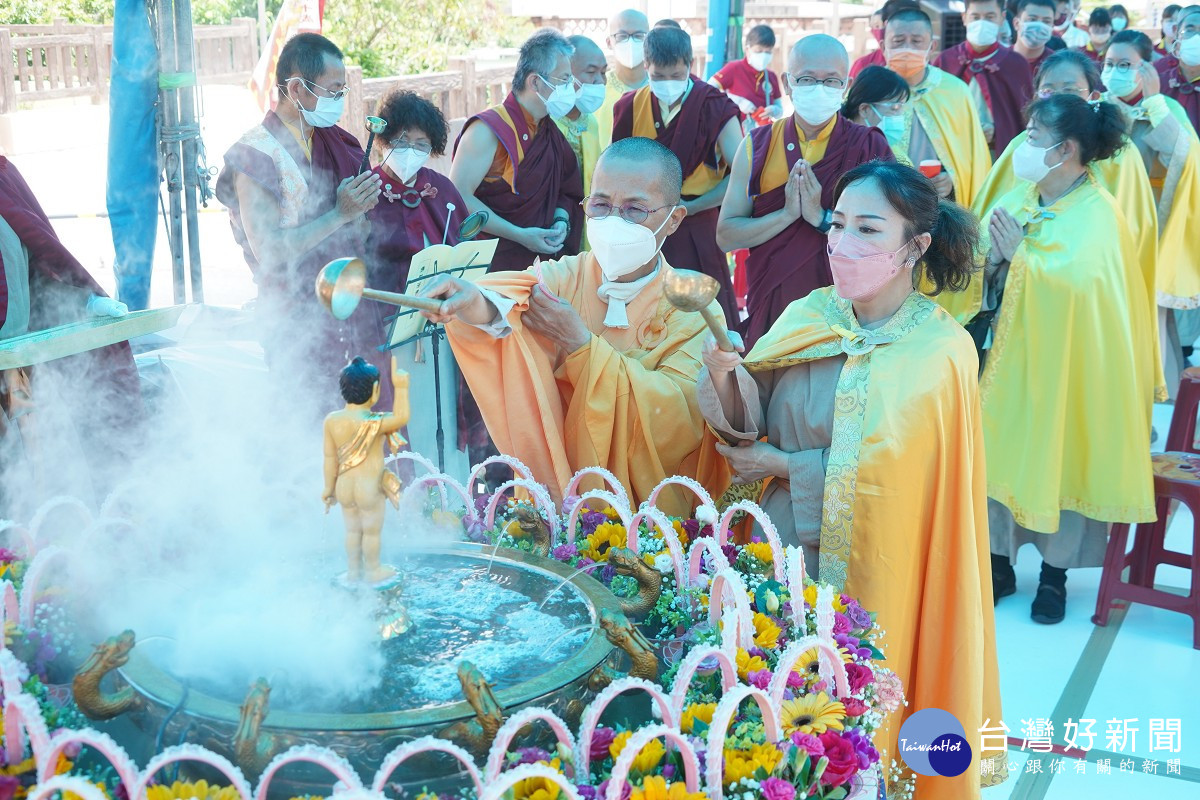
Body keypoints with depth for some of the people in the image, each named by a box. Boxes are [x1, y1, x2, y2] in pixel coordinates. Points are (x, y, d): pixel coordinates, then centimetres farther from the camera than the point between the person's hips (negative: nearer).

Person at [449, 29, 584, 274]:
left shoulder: (550, 131, 8)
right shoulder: (488, 129, -16)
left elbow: (565, 191, 18)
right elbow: (459, 197, -21)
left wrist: (561, 221, -5)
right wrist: (520, 235, -22)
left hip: (541, 259, 7)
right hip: (490, 263, -7)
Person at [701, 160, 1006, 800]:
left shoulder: (940, 350, -15)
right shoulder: (807, 315, -2)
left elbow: (882, 467, -20)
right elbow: (752, 421, -5)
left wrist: (781, 466, -12)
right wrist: (725, 371, -25)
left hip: (868, 568, -4)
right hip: (782, 547, 4)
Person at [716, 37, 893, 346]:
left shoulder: (871, 147, -4)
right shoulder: (757, 146, 0)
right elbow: (725, 236, -4)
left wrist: (823, 218, -21)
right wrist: (787, 214, -17)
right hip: (771, 304, 2)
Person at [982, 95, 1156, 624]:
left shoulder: (1097, 214, -12)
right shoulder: (1020, 198, 7)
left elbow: (1079, 281, -28)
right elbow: (983, 266, 3)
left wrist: (1020, 254, -22)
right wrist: (995, 256, -17)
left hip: (1062, 363, -5)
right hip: (1009, 353, 6)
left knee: (1057, 457, 3)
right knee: (997, 452, 6)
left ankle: (1054, 574, 19)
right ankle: (998, 563, 20)